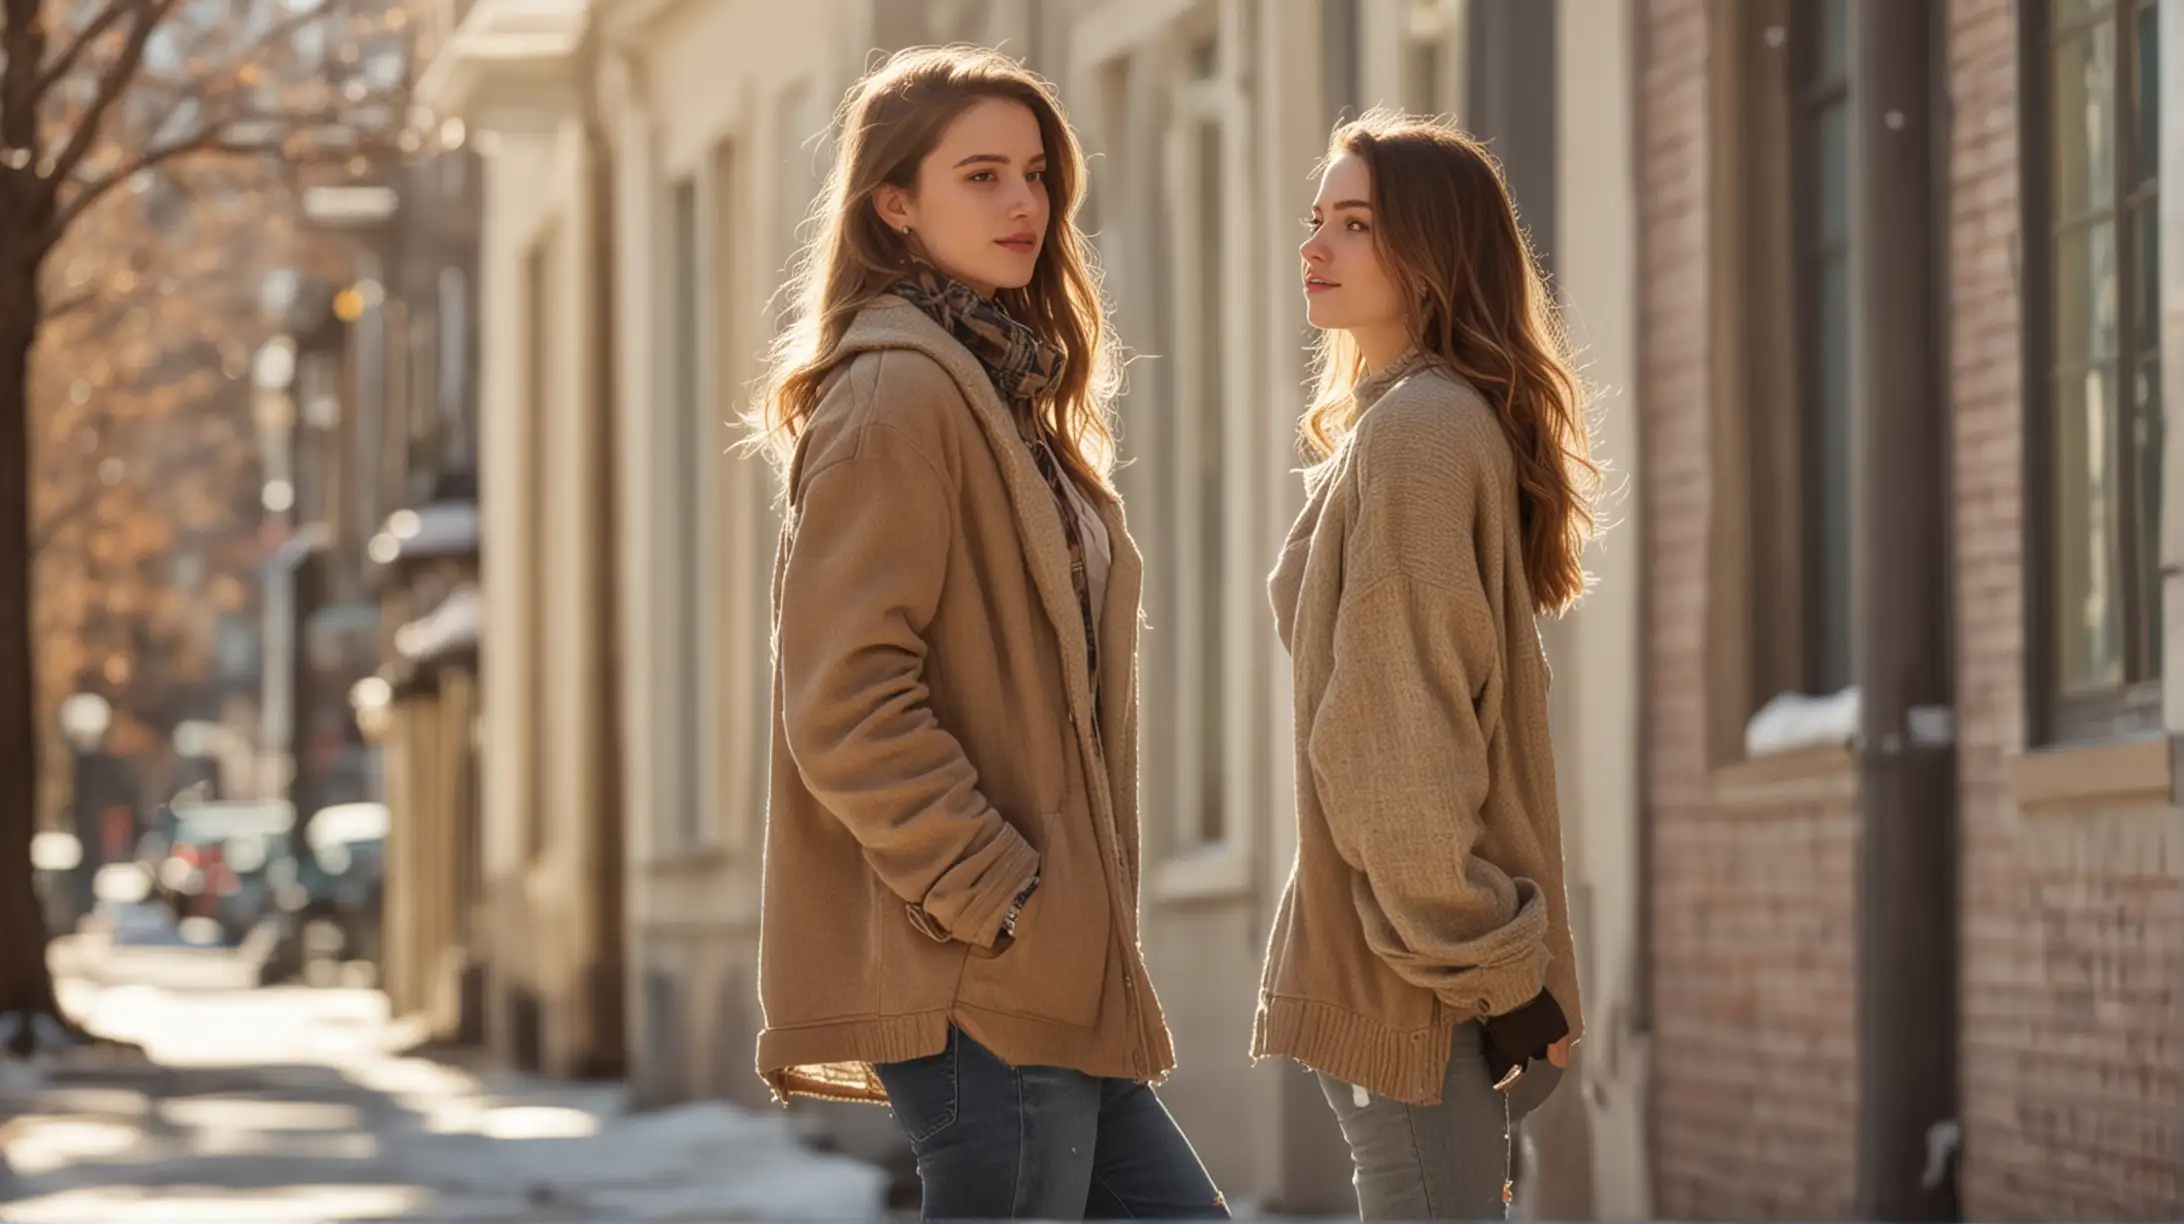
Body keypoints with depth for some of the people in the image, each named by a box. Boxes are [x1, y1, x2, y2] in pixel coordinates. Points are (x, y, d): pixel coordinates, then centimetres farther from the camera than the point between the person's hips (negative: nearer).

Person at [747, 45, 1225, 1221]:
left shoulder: (1010, 394, 20)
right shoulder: (898, 393, -11)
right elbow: (847, 704, -19)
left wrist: (1071, 906, 14)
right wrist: (998, 899, -18)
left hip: (1047, 981, 10)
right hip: (970, 979, -10)